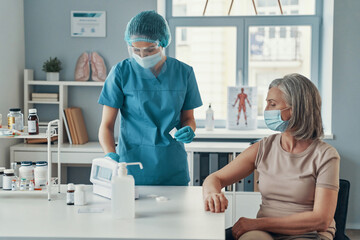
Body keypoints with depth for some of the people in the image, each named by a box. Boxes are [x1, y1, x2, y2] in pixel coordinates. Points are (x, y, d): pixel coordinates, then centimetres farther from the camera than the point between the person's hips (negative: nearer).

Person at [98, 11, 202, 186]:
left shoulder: (183, 73, 0)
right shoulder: (121, 72, -6)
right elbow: (106, 125, -7)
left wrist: (188, 131, -12)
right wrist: (111, 155, -25)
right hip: (132, 167, -2)